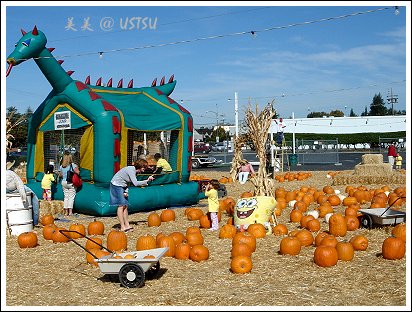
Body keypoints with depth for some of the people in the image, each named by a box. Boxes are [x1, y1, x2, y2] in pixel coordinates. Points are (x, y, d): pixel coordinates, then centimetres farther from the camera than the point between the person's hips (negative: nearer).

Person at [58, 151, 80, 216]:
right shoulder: (73, 165, -10)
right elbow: (77, 172, -19)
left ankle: (66, 212, 11)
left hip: (64, 182, 4)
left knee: (66, 197, 10)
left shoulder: (61, 166, 4)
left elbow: (60, 175, 10)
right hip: (71, 183, -4)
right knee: (71, 197, 1)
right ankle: (70, 211, -1)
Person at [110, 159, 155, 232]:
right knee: (121, 206, -9)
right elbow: (135, 183, -31)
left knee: (125, 206, 8)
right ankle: (122, 227, -6)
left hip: (122, 186, 10)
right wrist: (146, 181, -27)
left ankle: (127, 225, 12)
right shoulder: (131, 170, -23)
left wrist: (126, 191, -7)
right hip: (116, 185, -10)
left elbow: (126, 182, 7)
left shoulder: (134, 171, 6)